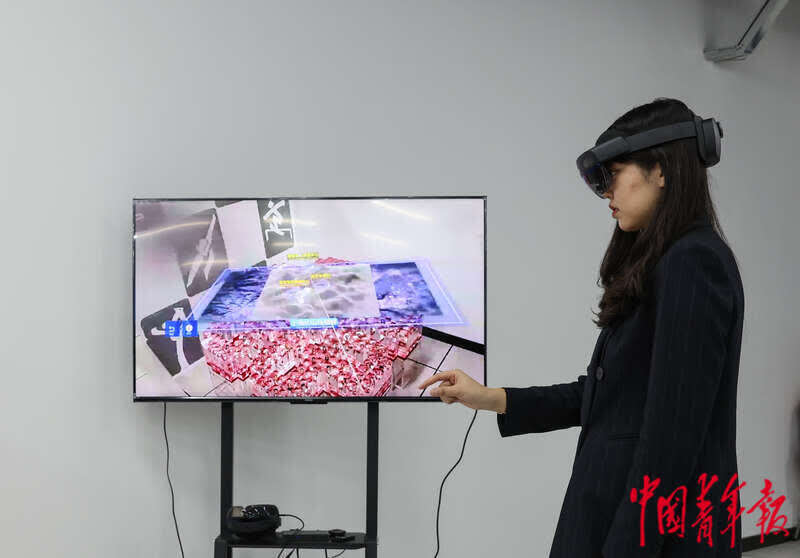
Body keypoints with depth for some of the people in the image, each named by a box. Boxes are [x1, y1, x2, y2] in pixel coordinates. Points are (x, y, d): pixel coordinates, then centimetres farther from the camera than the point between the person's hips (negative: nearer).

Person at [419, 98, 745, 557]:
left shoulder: (693, 264, -16)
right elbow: (607, 394, 16)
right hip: (633, 510, 9)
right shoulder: (664, 266, 14)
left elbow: (674, 426, -21)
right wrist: (489, 398, 14)